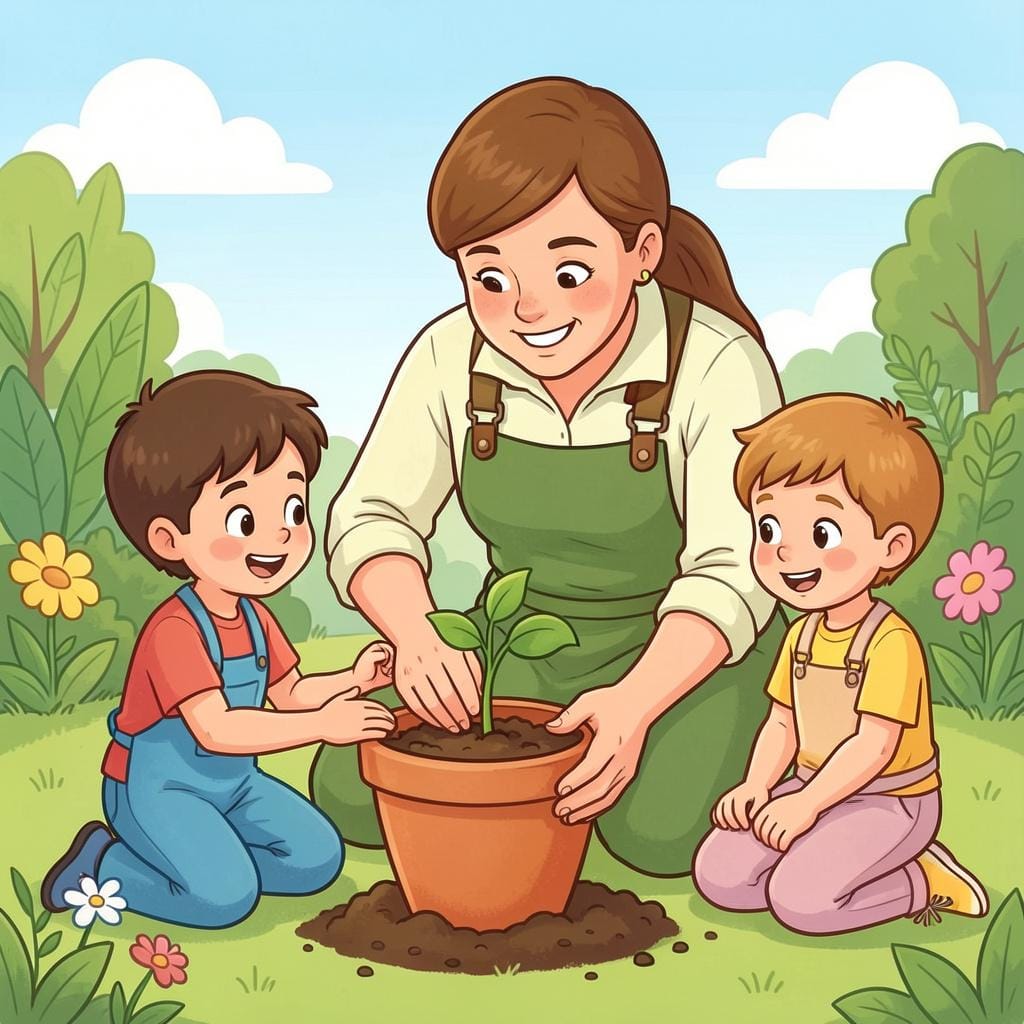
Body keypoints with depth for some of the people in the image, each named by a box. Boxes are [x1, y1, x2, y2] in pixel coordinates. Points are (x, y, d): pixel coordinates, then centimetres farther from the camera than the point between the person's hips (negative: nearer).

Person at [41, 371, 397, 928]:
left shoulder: (255, 618, 0)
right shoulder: (175, 632, -28)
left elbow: (290, 695, 7)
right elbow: (216, 728, -36)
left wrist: (354, 680, -10)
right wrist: (324, 725, -39)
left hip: (233, 782, 8)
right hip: (157, 789, -8)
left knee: (318, 860, 1)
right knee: (226, 896, -21)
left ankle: (202, 855, 11)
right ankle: (106, 866, 1)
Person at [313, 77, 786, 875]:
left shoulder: (717, 367, -25)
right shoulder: (450, 360, -14)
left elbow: (733, 572, -26)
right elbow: (373, 517, -12)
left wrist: (634, 703, -42)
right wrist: (418, 637, -32)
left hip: (686, 649, -3)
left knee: (659, 832, -27)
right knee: (350, 796, -7)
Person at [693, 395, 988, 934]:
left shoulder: (891, 642, -21)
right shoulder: (801, 634, 3)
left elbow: (875, 746, -24)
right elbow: (781, 724, 6)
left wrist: (805, 804, -25)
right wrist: (756, 787, -9)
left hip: (890, 801, -7)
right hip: (821, 791, 7)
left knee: (800, 898, -23)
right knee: (718, 876, -4)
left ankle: (925, 880, 1)